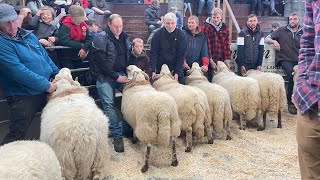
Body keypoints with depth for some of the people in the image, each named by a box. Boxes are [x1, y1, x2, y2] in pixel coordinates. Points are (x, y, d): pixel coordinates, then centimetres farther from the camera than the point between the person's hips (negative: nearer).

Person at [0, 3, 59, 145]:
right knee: (17, 135, -1)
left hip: (45, 91, 8)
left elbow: (45, 56, 17)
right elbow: (18, 71, -25)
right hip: (23, 96, -7)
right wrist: (46, 85, -22)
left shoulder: (28, 35, 9)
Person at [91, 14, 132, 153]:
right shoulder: (101, 38, -9)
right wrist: (116, 77, -14)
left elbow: (129, 57, 18)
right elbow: (101, 62, -14)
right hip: (105, 77, -5)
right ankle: (117, 135, -4)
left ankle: (127, 130, 9)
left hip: (121, 74, 5)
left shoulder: (124, 37, 10)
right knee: (109, 104, -11)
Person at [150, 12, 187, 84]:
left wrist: (177, 72, -12)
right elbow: (153, 53, -4)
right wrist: (153, 70, -12)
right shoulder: (158, 34, -5)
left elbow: (181, 54, -6)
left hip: (176, 70, 0)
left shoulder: (181, 34, -5)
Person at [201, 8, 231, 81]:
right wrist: (210, 60, -15)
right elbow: (206, 45, -10)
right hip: (210, 61, -4)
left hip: (221, 61, 4)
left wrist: (227, 60, 2)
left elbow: (227, 45, 9)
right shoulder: (206, 27, -4)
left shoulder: (225, 28, 10)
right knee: (210, 79, 1)